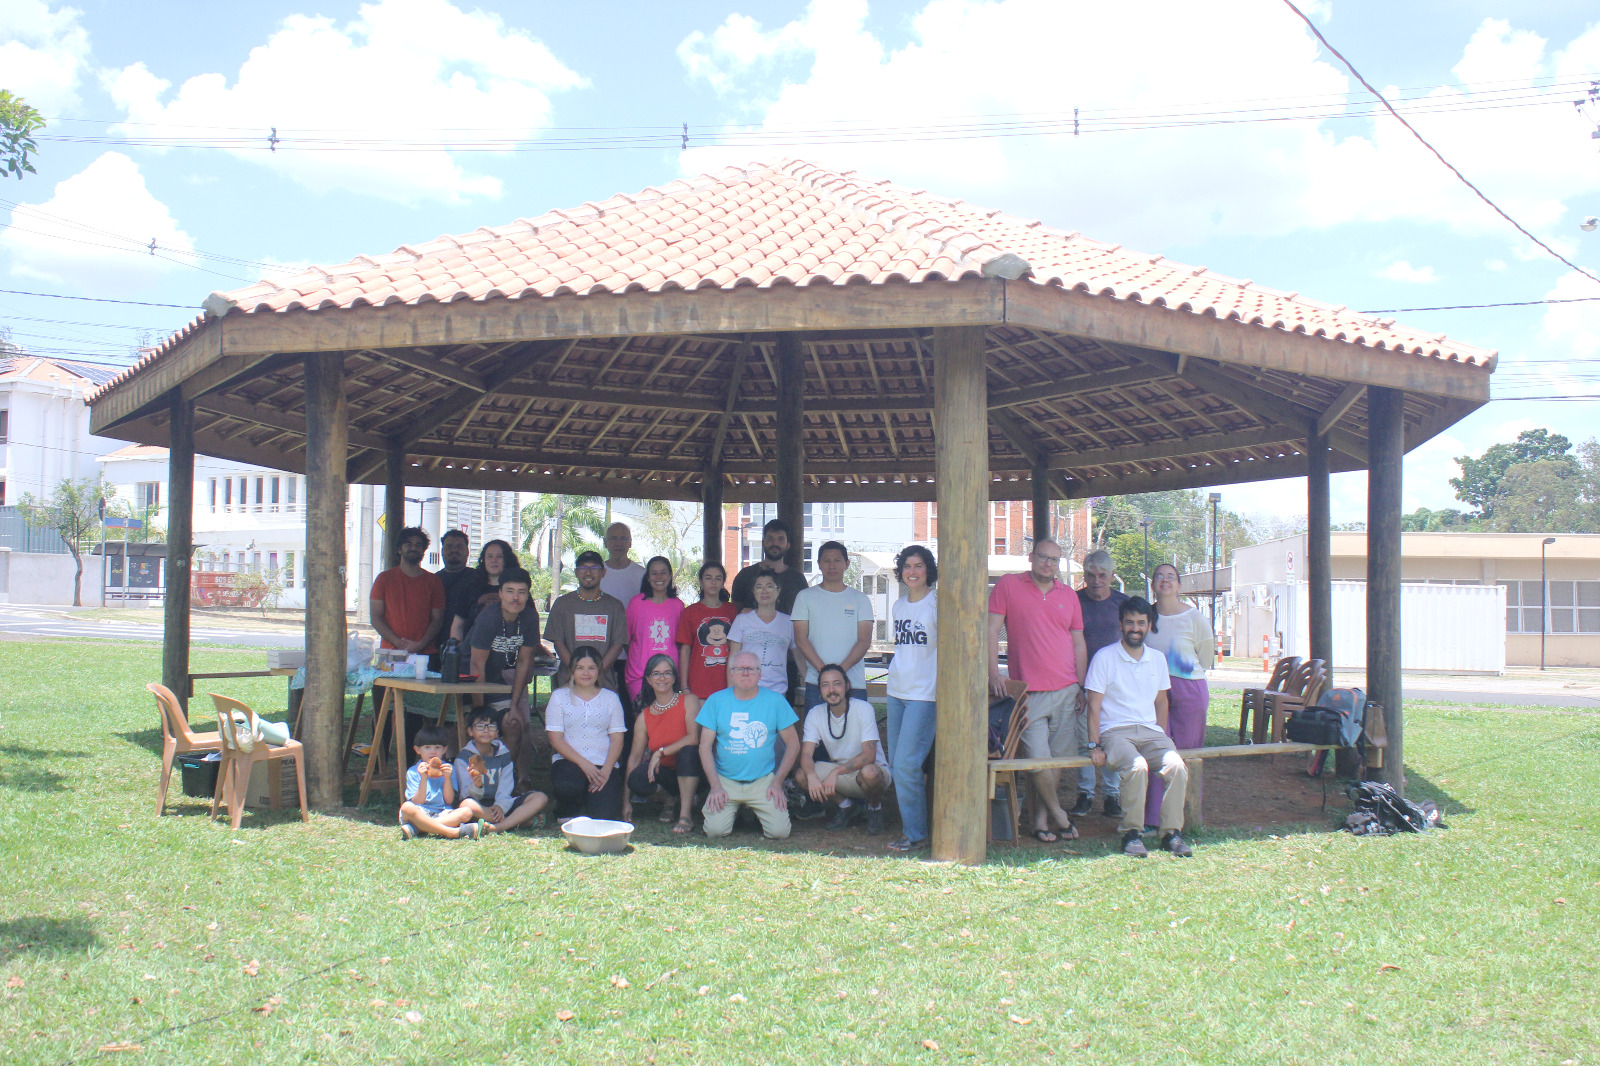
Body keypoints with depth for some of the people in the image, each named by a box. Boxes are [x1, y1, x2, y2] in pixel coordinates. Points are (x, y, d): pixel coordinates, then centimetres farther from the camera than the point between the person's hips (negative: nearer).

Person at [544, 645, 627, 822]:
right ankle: (568, 811, 2)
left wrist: (606, 770, -12)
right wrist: (583, 763, -15)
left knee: (603, 814, -21)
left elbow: (617, 739, 5)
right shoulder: (559, 697, 7)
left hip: (604, 763, 1)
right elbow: (555, 739, -2)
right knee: (566, 787, -36)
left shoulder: (610, 698, 12)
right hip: (569, 760, -1)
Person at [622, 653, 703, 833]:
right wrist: (626, 800, -4)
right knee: (637, 779, -28)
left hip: (689, 772, -3)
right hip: (665, 773, 3)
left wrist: (661, 752, -19)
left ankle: (686, 814, -23)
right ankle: (670, 798, 6)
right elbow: (635, 756, 1)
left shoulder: (688, 701, -6)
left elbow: (694, 738, -19)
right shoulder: (645, 715, 3)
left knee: (687, 751, -35)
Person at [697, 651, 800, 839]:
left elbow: (793, 744, 5)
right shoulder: (716, 700, 2)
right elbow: (705, 746, 1)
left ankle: (759, 810, 17)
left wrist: (777, 782, -4)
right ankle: (733, 808, 14)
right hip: (725, 781, 0)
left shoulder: (775, 700, 2)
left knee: (779, 831, -17)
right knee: (715, 830, -20)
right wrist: (716, 786, -9)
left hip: (763, 781, 0)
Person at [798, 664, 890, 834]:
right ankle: (847, 807, 5)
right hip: (840, 772, 4)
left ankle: (875, 807, -3)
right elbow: (806, 754, -13)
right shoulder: (815, 714, -6)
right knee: (801, 775, -20)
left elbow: (869, 756, -25)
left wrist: (836, 772, -36)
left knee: (869, 772, -39)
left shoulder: (864, 709, -19)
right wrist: (812, 776, -36)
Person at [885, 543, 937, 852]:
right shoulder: (898, 606, 14)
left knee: (906, 764, -11)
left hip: (924, 695, -7)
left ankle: (915, 833, -1)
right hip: (896, 692, 7)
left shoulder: (936, 604, -6)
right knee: (896, 765, 7)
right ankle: (908, 826, 16)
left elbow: (944, 654, -8)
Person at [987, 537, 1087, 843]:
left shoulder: (1069, 596, 12)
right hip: (1029, 692, -4)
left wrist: (1082, 687, 12)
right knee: (1038, 757, -8)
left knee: (1058, 756, 6)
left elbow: (1079, 645, 17)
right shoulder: (1008, 586, 1)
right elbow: (991, 630, -3)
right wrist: (994, 673, -12)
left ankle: (1041, 818, 16)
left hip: (1066, 691, 4)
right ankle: (1059, 815, 9)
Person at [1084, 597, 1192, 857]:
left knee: (1177, 767, -26)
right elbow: (1094, 706, -2)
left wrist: (1161, 738, 10)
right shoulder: (1105, 657, -1)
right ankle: (1131, 833, -19)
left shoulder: (1158, 658, 14)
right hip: (1115, 731, -4)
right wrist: (1094, 746, -10)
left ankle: (1171, 832, -13)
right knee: (1137, 767, -34)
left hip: (1150, 731, 4)